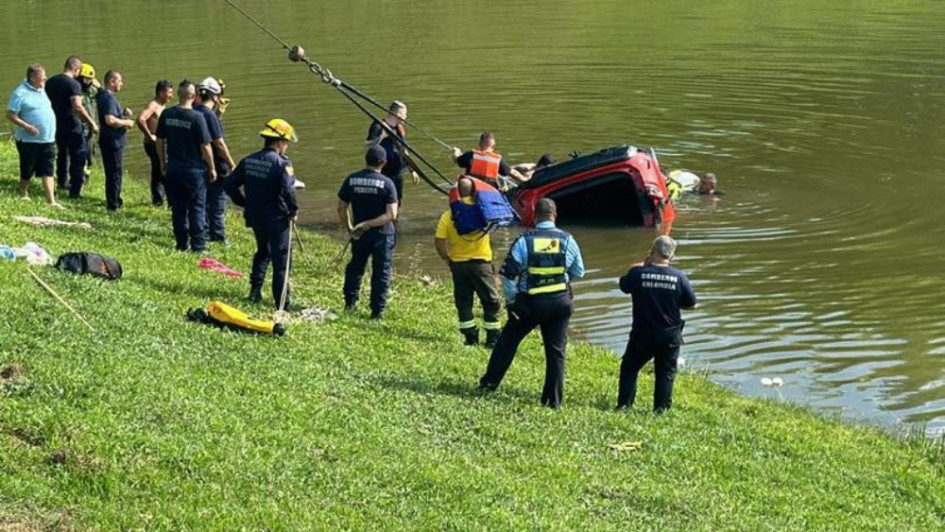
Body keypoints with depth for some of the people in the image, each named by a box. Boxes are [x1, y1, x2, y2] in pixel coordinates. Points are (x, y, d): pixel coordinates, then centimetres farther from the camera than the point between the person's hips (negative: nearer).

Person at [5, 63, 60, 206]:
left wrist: (52, 130, 16)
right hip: (29, 140, -6)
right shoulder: (21, 93, -14)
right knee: (27, 170, 9)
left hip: (48, 139, 6)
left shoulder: (42, 91, 10)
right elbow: (10, 115, -15)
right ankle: (23, 194, 30)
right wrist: (26, 126, -24)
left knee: (47, 171, 0)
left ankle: (51, 201, -4)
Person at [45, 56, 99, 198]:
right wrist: (92, 123, -23)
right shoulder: (73, 84, -17)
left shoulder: (50, 82, 6)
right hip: (72, 126, -8)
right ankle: (75, 190, -5)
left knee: (62, 152, 25)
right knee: (78, 155, -1)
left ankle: (61, 182, 40)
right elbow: (77, 106, -27)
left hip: (56, 124, 8)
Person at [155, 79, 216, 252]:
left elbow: (159, 141, 6)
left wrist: (163, 164, 18)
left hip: (173, 169, 4)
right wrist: (212, 168, -2)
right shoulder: (197, 117, -16)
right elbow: (205, 147, -14)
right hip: (194, 170, -4)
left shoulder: (166, 115, -2)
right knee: (197, 209, 4)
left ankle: (181, 244, 18)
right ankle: (198, 246, 5)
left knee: (178, 208, 12)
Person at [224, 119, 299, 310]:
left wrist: (244, 203, 13)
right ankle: (282, 303, 4)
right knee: (281, 259, 2)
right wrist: (294, 210, -14)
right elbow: (287, 190, -29)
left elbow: (229, 185, 4)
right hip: (277, 219, -6)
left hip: (255, 217, 6)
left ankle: (255, 290, 25)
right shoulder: (282, 163, -18)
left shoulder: (248, 161, 3)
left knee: (263, 251, 28)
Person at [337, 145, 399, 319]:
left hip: (359, 234, 3)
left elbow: (341, 209, 2)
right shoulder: (386, 183, -13)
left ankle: (350, 303, 25)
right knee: (381, 272, 6)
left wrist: (349, 228, 14)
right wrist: (369, 224, -16)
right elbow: (391, 215, -19)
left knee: (355, 267, 23)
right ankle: (377, 311, 6)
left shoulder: (351, 180, -4)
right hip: (382, 234, -3)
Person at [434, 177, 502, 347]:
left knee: (463, 302, 12)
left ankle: (471, 337, 10)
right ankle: (492, 338, 7)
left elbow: (439, 242, -8)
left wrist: (447, 259, 4)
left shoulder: (448, 216, -5)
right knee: (491, 301, 8)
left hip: (458, 263, 1)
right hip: (481, 263, -1)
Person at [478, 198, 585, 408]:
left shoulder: (524, 241, -9)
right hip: (560, 302, 1)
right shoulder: (568, 241, -2)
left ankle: (490, 382, 22)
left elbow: (507, 274, -9)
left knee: (508, 339, 18)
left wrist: (511, 300, 3)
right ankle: (553, 399, 8)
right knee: (555, 351, 8)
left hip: (530, 303, -1)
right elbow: (579, 272, 9)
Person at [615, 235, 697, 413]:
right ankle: (661, 409, 12)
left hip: (642, 334, -1)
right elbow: (691, 304, 0)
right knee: (666, 373, 12)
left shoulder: (638, 273, -14)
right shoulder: (679, 277, -10)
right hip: (670, 336, 1)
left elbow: (623, 286, 7)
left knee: (629, 368, 15)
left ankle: (624, 405, 14)